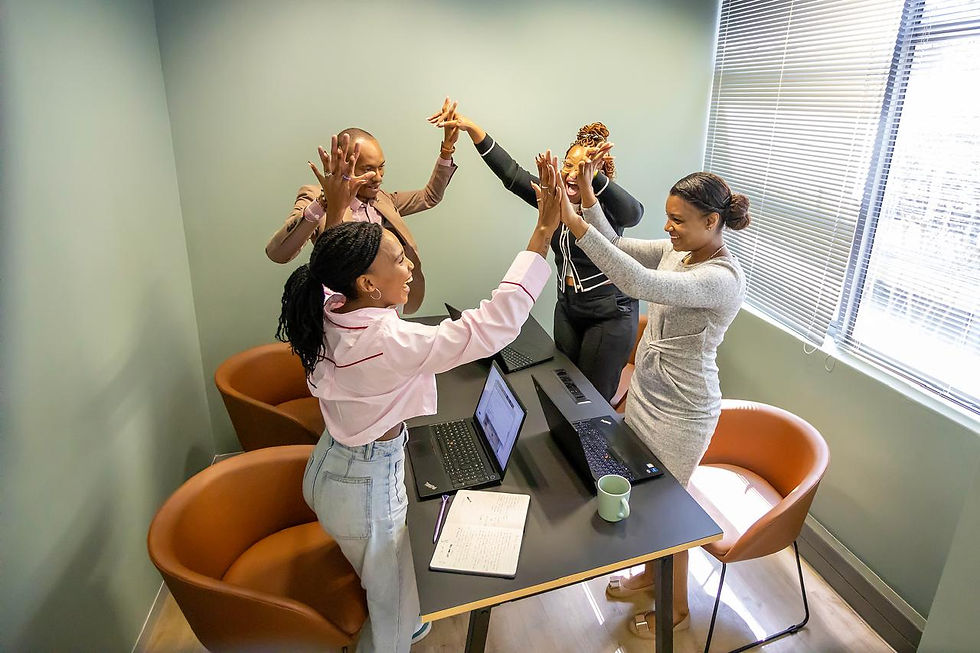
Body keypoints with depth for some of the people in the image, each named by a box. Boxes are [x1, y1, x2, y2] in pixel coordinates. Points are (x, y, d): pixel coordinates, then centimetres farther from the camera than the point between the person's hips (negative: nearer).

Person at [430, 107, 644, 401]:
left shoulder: (606, 205, -18)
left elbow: (633, 213, -40)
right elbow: (511, 172, -9)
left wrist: (592, 176, -58)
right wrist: (470, 127, -18)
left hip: (610, 314, -6)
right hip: (567, 308, 6)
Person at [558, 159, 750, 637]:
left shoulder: (723, 279, -27)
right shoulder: (677, 252, -1)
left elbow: (638, 282, -41)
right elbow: (617, 246, 3)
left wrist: (575, 223, -45)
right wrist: (587, 194, -11)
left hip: (681, 414, -8)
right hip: (645, 395, 8)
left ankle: (676, 607, 37)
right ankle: (651, 574, 49)